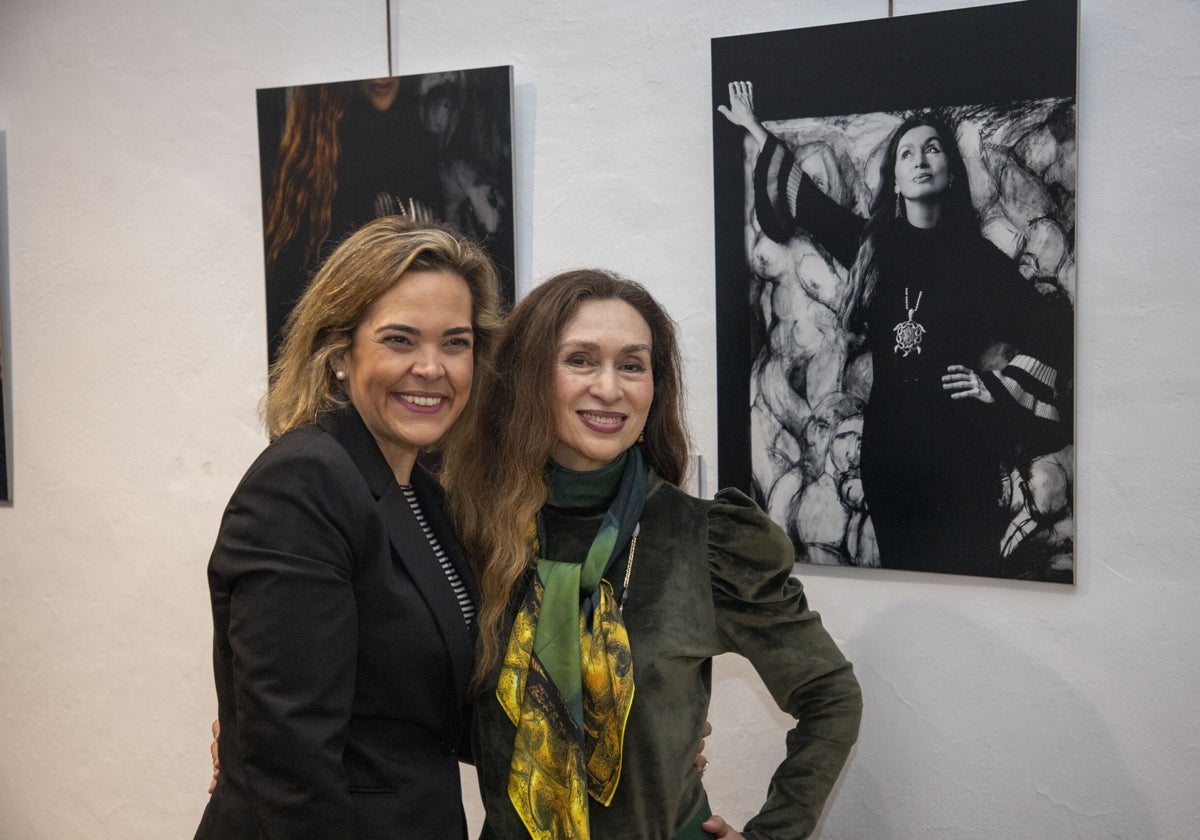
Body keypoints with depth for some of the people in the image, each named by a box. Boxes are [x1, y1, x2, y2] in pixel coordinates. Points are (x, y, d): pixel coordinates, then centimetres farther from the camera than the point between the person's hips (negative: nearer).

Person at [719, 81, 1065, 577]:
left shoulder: (978, 257, 3)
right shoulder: (870, 243, 9)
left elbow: (1036, 329, 9)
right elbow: (807, 200, 18)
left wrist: (998, 385, -1)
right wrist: (754, 129, 23)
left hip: (960, 443, -2)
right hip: (888, 438, 3)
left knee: (967, 570, -4)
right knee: (899, 565, 8)